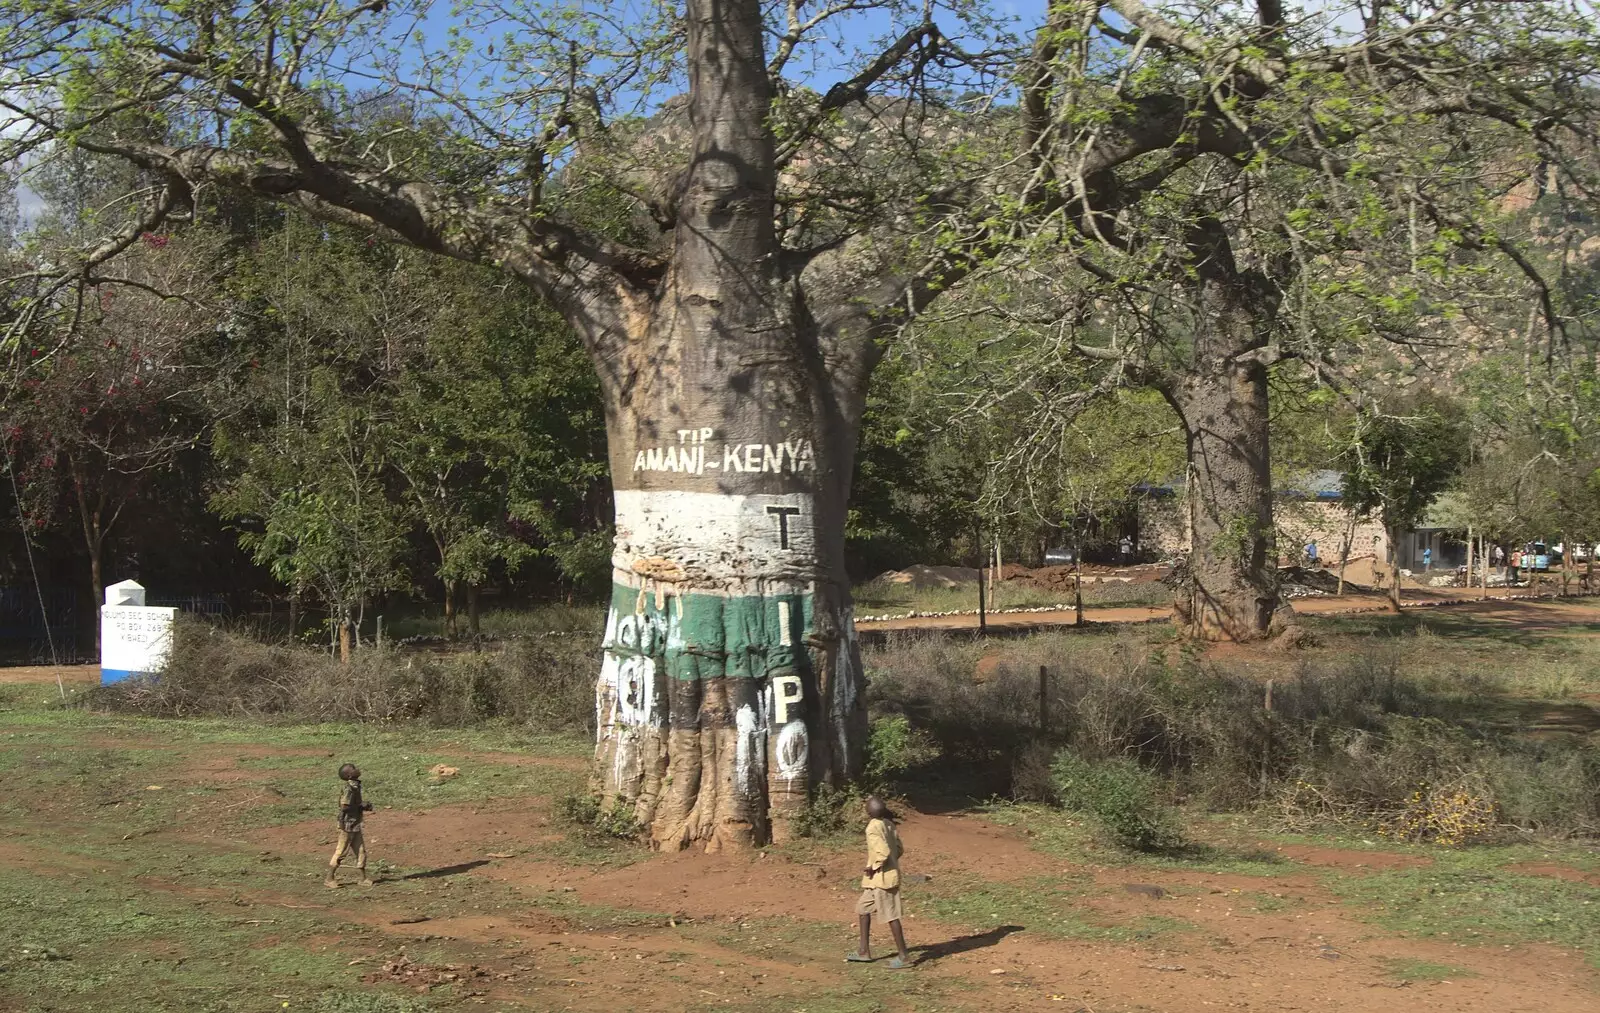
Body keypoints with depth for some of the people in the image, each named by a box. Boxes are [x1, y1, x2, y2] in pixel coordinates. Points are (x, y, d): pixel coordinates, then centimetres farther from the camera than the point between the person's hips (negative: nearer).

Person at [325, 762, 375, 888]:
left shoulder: (356, 786, 8)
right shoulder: (349, 788, -19)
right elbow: (344, 806, -24)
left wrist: (364, 805, 1)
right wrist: (362, 806, -17)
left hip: (355, 825, 9)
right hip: (348, 825, -9)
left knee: (361, 851, 9)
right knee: (341, 852, -2)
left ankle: (363, 879, 14)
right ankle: (329, 879, 7)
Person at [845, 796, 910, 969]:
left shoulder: (873, 828, -18)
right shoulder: (888, 824, 7)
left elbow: (884, 852, -26)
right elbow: (899, 850, 11)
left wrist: (874, 867, -12)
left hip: (882, 877, -10)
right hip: (889, 874, 10)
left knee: (890, 916, -3)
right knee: (862, 908, 17)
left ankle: (904, 956, 2)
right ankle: (864, 951, 21)